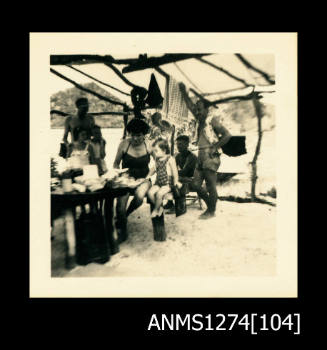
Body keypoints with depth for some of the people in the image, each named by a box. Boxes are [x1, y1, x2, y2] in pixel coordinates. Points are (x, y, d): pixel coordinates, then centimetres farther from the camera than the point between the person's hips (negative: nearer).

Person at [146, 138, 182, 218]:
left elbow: (174, 171, -11)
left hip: (168, 182, -6)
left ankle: (156, 209, -1)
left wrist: (176, 181, -11)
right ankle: (160, 208, 3)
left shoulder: (170, 159, -10)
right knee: (150, 192, -17)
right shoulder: (157, 159, 10)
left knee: (159, 193, -28)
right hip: (158, 182, 7)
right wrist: (148, 176, 22)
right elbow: (154, 169, 25)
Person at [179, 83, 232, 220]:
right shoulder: (201, 119, 16)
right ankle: (210, 206, 23)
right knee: (196, 184, 8)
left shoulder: (212, 120, -6)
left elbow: (227, 135, -13)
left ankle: (211, 211, 11)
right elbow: (190, 105, 25)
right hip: (201, 156, 9)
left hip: (210, 156, -9)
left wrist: (215, 147, -12)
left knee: (211, 185, -2)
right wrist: (184, 92, 18)